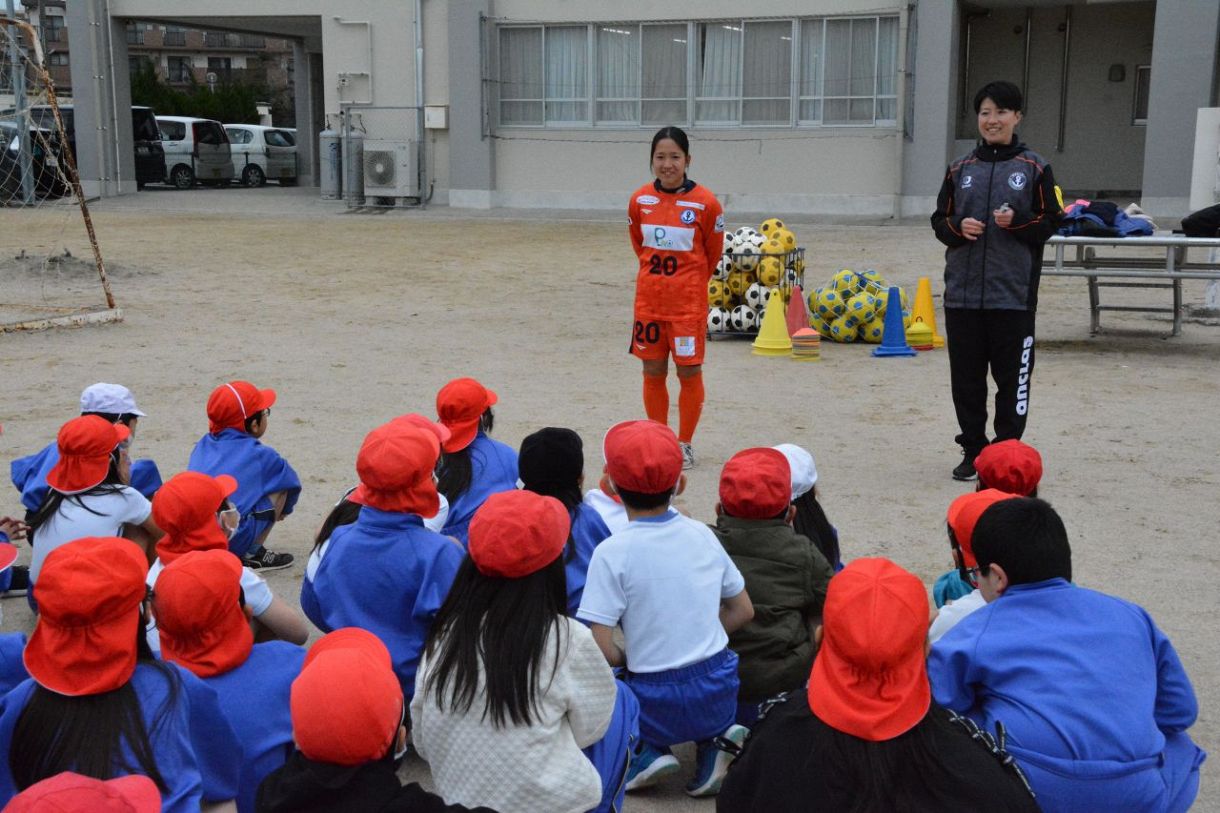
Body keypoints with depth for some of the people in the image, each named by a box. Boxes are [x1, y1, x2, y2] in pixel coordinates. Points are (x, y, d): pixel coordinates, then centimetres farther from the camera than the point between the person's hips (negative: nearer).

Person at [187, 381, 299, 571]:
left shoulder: (203, 445, 16)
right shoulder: (261, 455, 2)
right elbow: (292, 484, 17)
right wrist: (284, 510, 39)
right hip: (232, 541, -6)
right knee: (280, 487, 11)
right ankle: (253, 554, 9)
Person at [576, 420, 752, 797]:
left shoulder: (612, 553, -15)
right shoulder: (703, 535, -1)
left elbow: (599, 646, -18)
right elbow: (743, 611, 9)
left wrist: (627, 660, 3)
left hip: (659, 705, -4)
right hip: (720, 694, 4)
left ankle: (645, 753, 0)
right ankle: (714, 739, 10)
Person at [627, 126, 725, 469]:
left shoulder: (705, 202, -11)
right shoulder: (639, 200, -1)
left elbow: (713, 253, 3)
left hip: (689, 302, -3)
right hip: (648, 299, 3)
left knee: (689, 372, 3)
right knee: (652, 372, 9)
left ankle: (685, 444, 19)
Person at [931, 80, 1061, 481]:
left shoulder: (1035, 167, 3)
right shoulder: (961, 168, 11)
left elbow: (1050, 222, 3)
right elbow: (940, 220, 13)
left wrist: (1017, 220, -15)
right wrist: (959, 227, -8)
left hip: (1013, 293, -3)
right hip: (963, 291, 3)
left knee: (1012, 377, 0)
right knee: (966, 377, 8)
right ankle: (973, 451, 20)